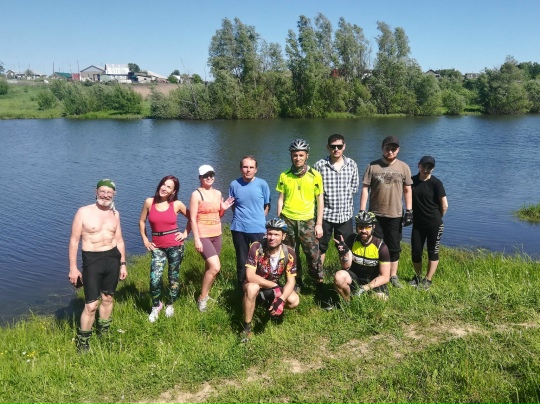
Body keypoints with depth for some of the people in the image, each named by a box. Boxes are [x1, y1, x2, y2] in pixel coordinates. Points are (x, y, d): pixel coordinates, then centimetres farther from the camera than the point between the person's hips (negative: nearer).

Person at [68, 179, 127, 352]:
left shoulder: (115, 213, 7)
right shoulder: (83, 212, -7)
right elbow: (74, 241, -5)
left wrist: (123, 263, 13)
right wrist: (73, 268, -8)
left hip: (113, 258, 5)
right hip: (92, 260, -4)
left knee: (108, 298, 16)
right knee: (91, 305, -7)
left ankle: (103, 333, 35)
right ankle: (82, 342, 11)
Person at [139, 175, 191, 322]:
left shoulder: (177, 204, -5)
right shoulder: (149, 202, -2)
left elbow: (191, 218, 11)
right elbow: (142, 221, 10)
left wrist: (185, 233, 3)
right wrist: (145, 240, 5)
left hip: (175, 245, 0)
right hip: (157, 247, 1)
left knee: (173, 277, 10)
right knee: (154, 279, -9)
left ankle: (170, 305, 32)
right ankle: (156, 306, 18)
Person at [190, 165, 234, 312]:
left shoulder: (218, 193, 9)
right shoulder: (196, 194, -10)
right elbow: (192, 218, -13)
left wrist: (224, 209, -3)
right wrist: (197, 239, -18)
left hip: (217, 235, 7)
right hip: (203, 236, -7)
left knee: (210, 267, 13)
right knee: (215, 267, -17)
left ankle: (206, 295, 28)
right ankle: (202, 298, -2)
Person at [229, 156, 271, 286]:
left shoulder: (262, 184, -6)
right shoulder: (234, 184, -2)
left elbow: (267, 206, 5)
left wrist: (258, 219, 3)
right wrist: (240, 217, 4)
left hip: (258, 229, -1)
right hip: (239, 228, 1)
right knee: (241, 260, 13)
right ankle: (242, 287, 28)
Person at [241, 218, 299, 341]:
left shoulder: (289, 253, -18)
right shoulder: (256, 248, -26)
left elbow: (291, 281, -16)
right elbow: (250, 276, -30)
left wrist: (281, 300, -33)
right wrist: (275, 286, -30)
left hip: (274, 287, 3)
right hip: (256, 284, -3)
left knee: (294, 301, -21)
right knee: (252, 288, -38)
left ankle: (270, 304, 12)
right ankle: (246, 327, -19)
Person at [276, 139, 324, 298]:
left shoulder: (315, 175, -1)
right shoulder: (284, 176, 4)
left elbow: (320, 200, 1)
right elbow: (281, 199, 8)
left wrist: (319, 224, -2)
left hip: (307, 220, -2)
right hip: (288, 220, 2)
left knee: (313, 255, -5)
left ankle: (320, 285, 11)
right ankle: (296, 283, 27)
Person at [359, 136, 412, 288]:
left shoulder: (403, 167, 2)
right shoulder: (373, 166, -3)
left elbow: (407, 190, 7)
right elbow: (365, 189, -3)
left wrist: (409, 210, 0)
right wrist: (362, 211, -8)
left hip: (395, 215, 1)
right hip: (375, 214, -1)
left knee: (394, 247, 10)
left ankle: (393, 276, 23)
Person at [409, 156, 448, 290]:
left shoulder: (436, 183, -11)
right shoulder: (412, 181, 2)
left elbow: (444, 205, -9)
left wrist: (437, 218, 3)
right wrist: (410, 216, 9)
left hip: (434, 224, -4)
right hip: (418, 223, 4)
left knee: (433, 252, 6)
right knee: (415, 252, 7)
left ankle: (428, 280, 16)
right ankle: (418, 276, 29)